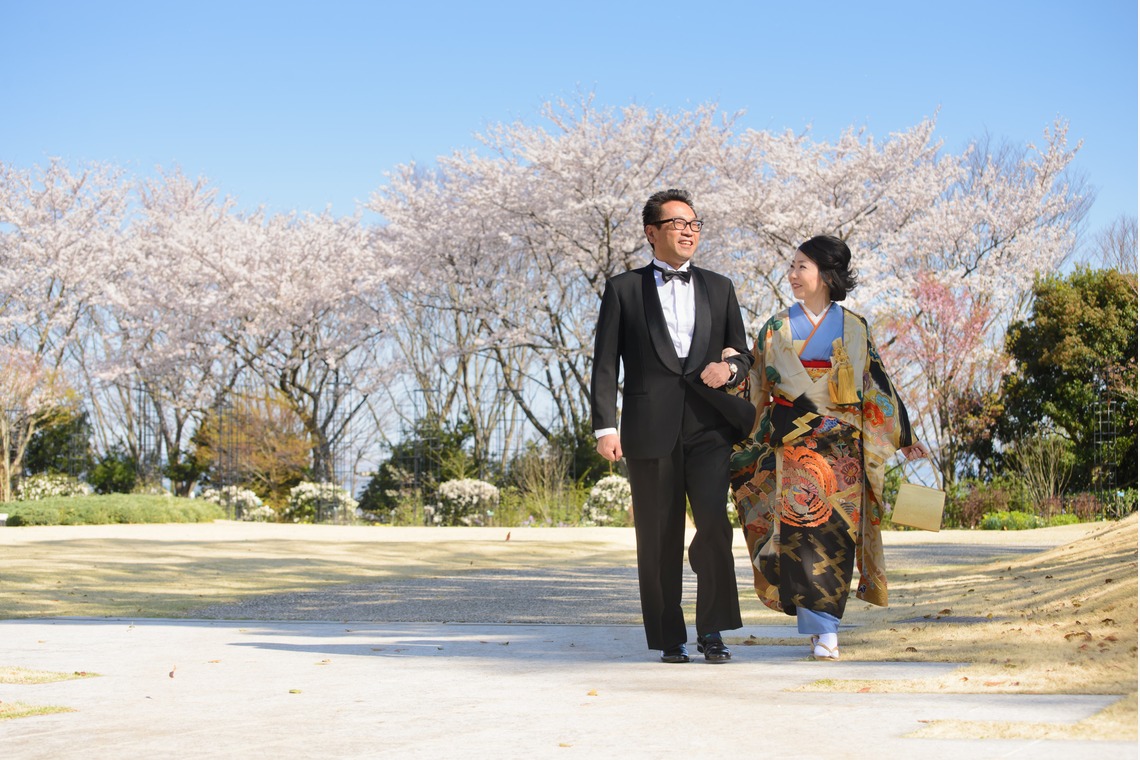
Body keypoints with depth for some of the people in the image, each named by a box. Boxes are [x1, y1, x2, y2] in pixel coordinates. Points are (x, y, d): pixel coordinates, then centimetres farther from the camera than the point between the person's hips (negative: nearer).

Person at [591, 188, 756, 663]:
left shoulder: (719, 288, 17)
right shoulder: (623, 289, 9)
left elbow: (743, 355, 21)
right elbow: (605, 364, 4)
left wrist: (730, 368, -4)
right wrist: (605, 427, -7)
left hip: (708, 427, 1)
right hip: (649, 429, -1)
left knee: (713, 521, -16)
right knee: (658, 538, 1)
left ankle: (712, 631, -4)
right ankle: (669, 638, 11)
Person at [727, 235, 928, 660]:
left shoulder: (854, 329, 7)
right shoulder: (777, 329, 9)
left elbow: (877, 384, 12)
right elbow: (755, 385, 10)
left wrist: (904, 436, 13)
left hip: (841, 444, 0)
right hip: (792, 441, 0)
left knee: (834, 528, -6)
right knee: (802, 526, -11)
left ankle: (823, 629, 0)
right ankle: (824, 630, -7)